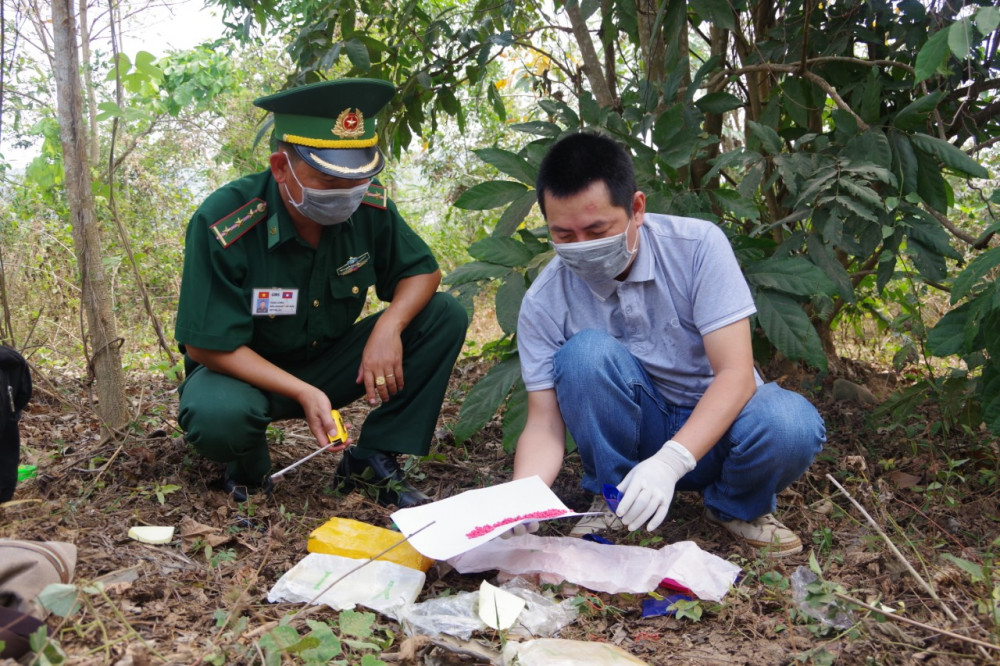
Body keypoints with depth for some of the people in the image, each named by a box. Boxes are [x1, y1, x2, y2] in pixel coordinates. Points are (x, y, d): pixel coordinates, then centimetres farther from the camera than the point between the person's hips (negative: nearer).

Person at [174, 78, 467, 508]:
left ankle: (372, 460, -6)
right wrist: (302, 393, -32)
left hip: (330, 363, 4)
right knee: (215, 416, -39)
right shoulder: (222, 225, -28)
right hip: (250, 373, -4)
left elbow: (422, 271, -3)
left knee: (444, 316, -14)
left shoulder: (368, 205, -15)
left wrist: (388, 327, -25)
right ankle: (248, 469, 0)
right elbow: (208, 346, -23)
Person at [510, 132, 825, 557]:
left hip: (713, 426, 0)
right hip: (629, 433, 1)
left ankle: (737, 506, 0)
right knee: (587, 351, -29)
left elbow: (736, 373, -24)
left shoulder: (697, 246, -19)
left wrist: (670, 461, -39)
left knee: (791, 424, -34)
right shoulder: (544, 302, -13)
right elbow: (544, 424, -12)